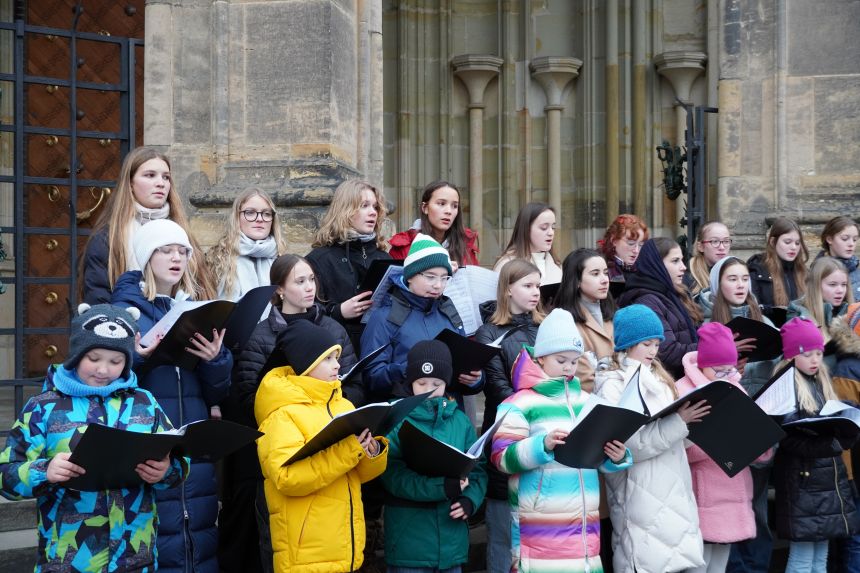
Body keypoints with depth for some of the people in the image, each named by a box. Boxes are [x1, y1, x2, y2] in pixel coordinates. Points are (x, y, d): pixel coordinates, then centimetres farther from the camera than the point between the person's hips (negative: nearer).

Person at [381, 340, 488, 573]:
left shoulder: (460, 420, 8)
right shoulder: (396, 419, -5)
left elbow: (477, 471, 8)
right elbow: (393, 475, -15)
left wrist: (470, 500, -11)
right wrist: (442, 487, -24)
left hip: (452, 542, 4)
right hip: (409, 543, -4)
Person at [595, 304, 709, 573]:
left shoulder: (658, 379, 17)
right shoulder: (612, 387, -6)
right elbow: (630, 446, -16)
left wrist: (692, 419, 1)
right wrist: (679, 421, -19)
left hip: (673, 491, 7)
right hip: (642, 499, -7)